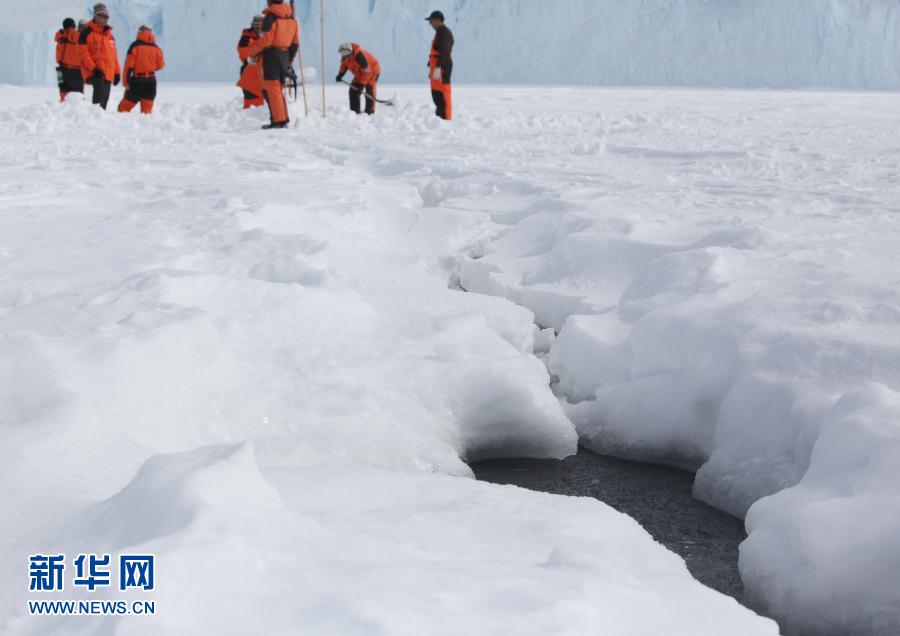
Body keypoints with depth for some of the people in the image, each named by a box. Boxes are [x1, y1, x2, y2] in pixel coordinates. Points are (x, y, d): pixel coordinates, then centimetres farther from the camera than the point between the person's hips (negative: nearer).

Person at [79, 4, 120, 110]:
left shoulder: (109, 35, 20)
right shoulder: (87, 33, -2)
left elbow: (114, 55, 25)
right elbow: (84, 54, -9)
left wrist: (117, 72, 19)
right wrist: (93, 69, -18)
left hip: (108, 73, 8)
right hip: (95, 73, -8)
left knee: (104, 100, 8)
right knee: (99, 91, -30)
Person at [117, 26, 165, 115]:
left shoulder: (135, 46, -6)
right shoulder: (156, 48, 3)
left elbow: (129, 65, -9)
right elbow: (160, 65, 11)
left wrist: (126, 81, -7)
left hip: (137, 81, -3)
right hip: (151, 81, 3)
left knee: (124, 107, 5)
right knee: (147, 108, 5)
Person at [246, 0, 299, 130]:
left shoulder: (271, 17, -12)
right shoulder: (292, 18, 12)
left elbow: (265, 40, -17)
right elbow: (295, 43, 14)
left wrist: (252, 52, -4)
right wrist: (289, 60, 21)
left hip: (271, 55, -7)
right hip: (285, 55, 7)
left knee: (271, 89, -4)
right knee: (278, 89, 16)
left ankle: (278, 120, -9)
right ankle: (284, 119, 15)